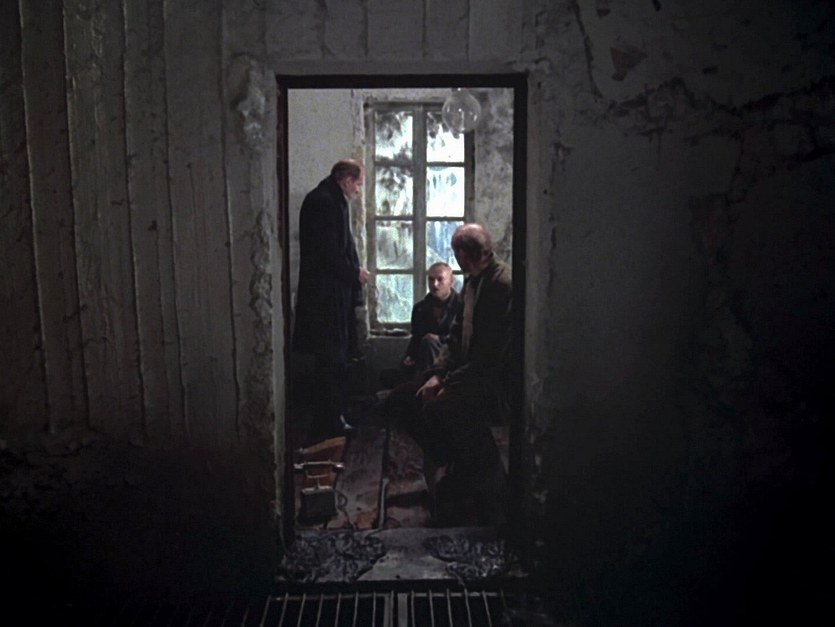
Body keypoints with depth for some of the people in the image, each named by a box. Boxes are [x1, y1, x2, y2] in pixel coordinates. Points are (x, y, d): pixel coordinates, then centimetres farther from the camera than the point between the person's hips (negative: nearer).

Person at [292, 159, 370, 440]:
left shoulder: (331, 200, 16)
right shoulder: (324, 202, -16)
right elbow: (328, 251, -21)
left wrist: (353, 271, 10)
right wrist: (355, 273, -9)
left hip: (335, 293, 11)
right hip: (327, 294, -11)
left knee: (335, 360, 15)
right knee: (331, 361, -5)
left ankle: (333, 419, 25)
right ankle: (327, 425, 4)